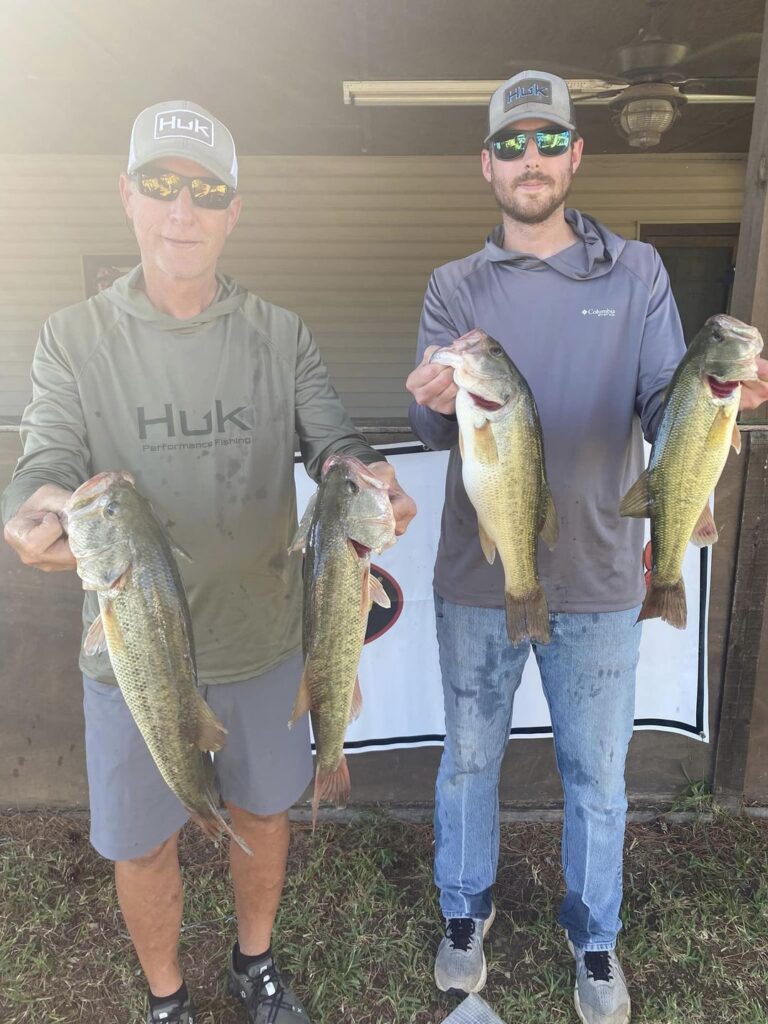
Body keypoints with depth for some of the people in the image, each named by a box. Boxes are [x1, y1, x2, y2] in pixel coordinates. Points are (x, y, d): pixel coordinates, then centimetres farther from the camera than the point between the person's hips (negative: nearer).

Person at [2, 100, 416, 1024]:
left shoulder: (280, 335, -2)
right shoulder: (74, 339, -5)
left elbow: (333, 442, -9)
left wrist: (368, 480, -33)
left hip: (263, 642, 2)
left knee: (262, 812, 21)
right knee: (144, 844, 16)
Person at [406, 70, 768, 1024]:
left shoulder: (636, 273, 2)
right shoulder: (456, 286, 2)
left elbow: (663, 409, -5)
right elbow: (430, 428, -9)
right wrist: (435, 401, -33)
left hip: (598, 579, 0)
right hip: (476, 577, 1)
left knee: (597, 772, 15)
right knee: (470, 758, 17)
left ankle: (594, 934, 42)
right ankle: (465, 909, 44)